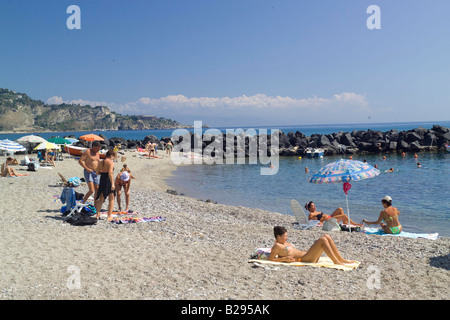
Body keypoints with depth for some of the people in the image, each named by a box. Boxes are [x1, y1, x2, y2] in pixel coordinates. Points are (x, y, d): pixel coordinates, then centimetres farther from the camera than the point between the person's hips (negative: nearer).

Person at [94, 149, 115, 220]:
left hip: (102, 181, 6)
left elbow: (97, 172, 8)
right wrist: (112, 183, -24)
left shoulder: (101, 162, 10)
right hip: (108, 181, -6)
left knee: (101, 199, 16)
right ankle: (109, 216, 6)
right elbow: (110, 173, -22)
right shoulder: (111, 162, -11)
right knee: (111, 199, 7)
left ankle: (98, 215, 12)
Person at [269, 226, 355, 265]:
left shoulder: (285, 243, 23)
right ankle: (336, 262, -20)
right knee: (322, 240, -22)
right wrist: (285, 259, -17)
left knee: (327, 236, 0)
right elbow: (270, 259, -11)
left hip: (306, 255, 10)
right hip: (303, 259, -10)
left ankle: (341, 259, 0)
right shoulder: (277, 246, -4)